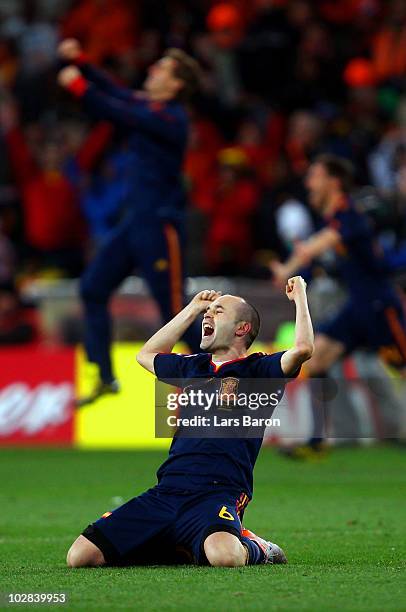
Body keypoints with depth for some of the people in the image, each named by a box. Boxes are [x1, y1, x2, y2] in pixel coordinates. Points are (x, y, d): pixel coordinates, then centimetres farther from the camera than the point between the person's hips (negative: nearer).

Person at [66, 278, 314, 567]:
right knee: (80, 556, -10)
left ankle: (255, 549, -1)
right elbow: (147, 355, 46)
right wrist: (192, 309, 42)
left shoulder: (257, 370, 7)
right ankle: (185, 549, 11)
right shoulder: (192, 367, 25)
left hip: (218, 493, -6)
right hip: (165, 492, 6)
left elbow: (303, 348, -12)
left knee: (223, 555, -42)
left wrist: (299, 296, 3)